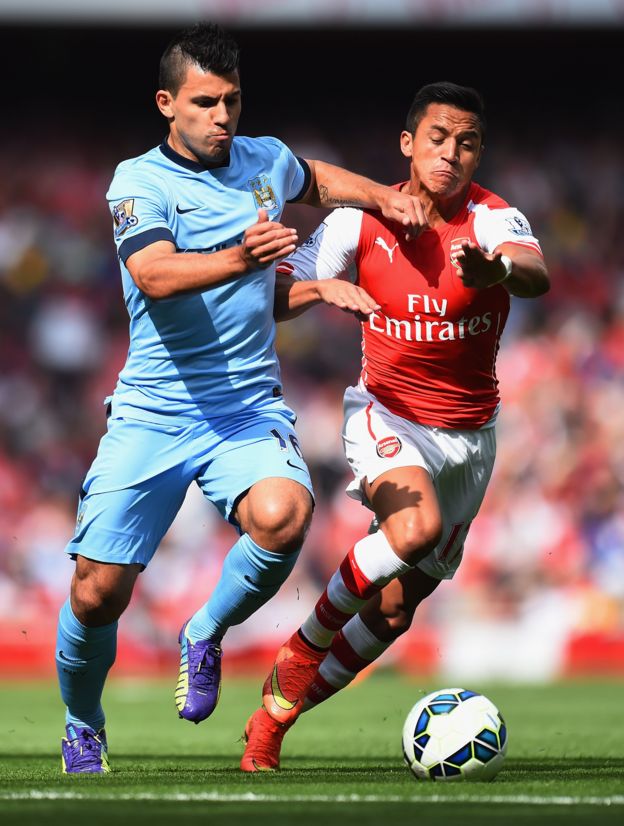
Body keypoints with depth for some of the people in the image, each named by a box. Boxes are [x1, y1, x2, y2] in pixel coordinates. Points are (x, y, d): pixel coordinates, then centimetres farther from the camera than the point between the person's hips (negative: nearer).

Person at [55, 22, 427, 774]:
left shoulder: (265, 160, 9)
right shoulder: (139, 181, -7)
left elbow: (313, 181, 35)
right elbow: (155, 274, -27)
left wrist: (381, 196, 18)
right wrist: (241, 257, -43)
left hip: (249, 408, 3)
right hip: (151, 414, -2)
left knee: (282, 515, -30)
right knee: (97, 593, -6)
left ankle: (205, 636, -1)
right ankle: (82, 730, 24)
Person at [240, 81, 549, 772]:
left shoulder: (492, 219, -13)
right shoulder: (360, 221, -8)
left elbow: (537, 276, -36)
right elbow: (272, 300, -5)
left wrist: (497, 269, -59)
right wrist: (325, 287, -27)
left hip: (469, 431, 2)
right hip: (386, 413, -2)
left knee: (396, 610, 5)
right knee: (417, 525, -34)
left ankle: (279, 708, 27)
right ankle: (306, 645, -12)